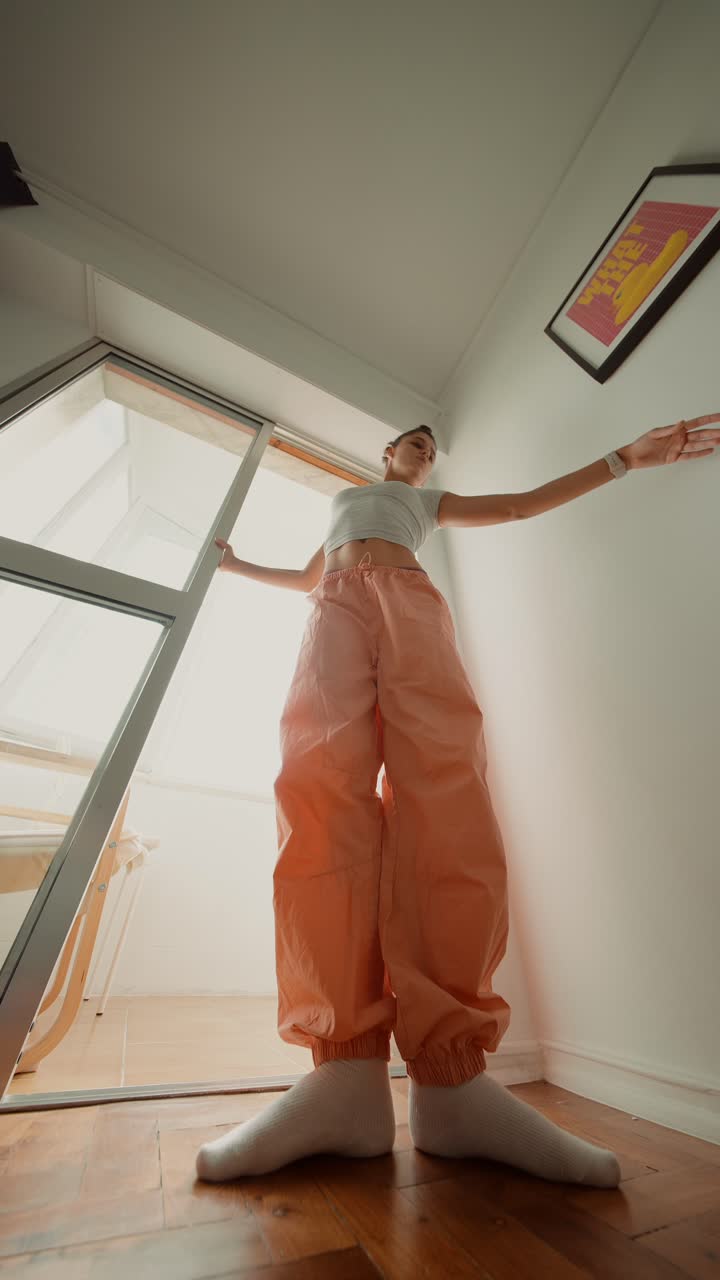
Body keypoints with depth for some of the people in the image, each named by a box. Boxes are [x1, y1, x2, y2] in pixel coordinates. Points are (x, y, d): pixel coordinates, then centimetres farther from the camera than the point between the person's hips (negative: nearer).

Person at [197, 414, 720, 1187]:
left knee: (443, 793, -29)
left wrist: (628, 456, 31)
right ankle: (347, 1072, -30)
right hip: (337, 609, 2)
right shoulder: (343, 501, 45)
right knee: (322, 791, -27)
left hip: (409, 604, -1)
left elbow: (524, 504, 33)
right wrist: (238, 567, 52)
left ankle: (450, 1077, -27)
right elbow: (309, 577, 43)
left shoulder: (431, 503, 40)